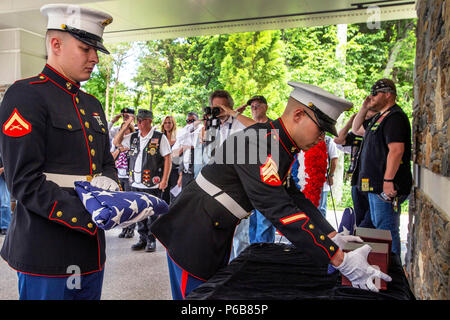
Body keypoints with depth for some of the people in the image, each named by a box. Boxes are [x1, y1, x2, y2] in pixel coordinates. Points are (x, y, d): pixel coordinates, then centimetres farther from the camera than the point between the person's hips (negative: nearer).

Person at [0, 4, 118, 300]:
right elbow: (26, 182, -17)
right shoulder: (25, 95, -10)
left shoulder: (93, 105, 14)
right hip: (47, 253, -7)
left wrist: (107, 180, -4)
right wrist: (91, 216, -24)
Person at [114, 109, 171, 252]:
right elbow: (117, 141, 18)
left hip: (153, 185, -5)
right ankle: (142, 239, 24)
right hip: (136, 184, 5)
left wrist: (164, 180, -12)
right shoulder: (133, 137, 12)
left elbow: (168, 159, -6)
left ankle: (151, 240, 14)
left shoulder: (160, 137, -4)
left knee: (152, 213, 2)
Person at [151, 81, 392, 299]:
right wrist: (341, 261, -29)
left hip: (219, 233, 9)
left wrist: (332, 236, 5)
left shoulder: (281, 146, 4)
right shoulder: (258, 142, -26)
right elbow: (280, 210, -31)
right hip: (194, 233, -9)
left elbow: (294, 197, 11)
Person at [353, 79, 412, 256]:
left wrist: (388, 180, -27)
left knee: (387, 231, -6)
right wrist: (364, 108, 13)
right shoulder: (381, 117, 18)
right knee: (378, 227, 19)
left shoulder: (394, 117, -14)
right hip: (375, 185, 11)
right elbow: (356, 128, 29)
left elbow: (396, 150, -24)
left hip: (386, 187, -11)